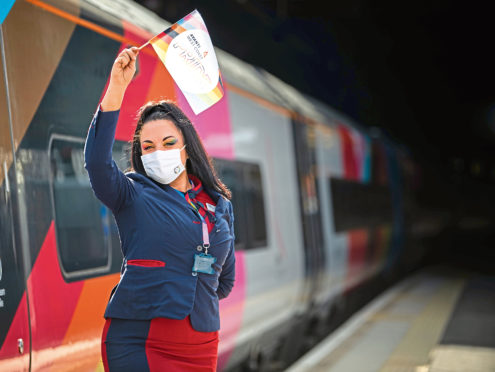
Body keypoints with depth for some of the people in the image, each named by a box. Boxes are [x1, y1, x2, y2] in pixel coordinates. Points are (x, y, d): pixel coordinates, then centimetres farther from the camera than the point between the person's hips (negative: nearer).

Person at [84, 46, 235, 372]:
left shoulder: (220, 205, 9)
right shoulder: (134, 195, -1)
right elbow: (97, 160, -23)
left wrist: (186, 298, 11)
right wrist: (117, 88, -27)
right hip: (137, 342, -4)